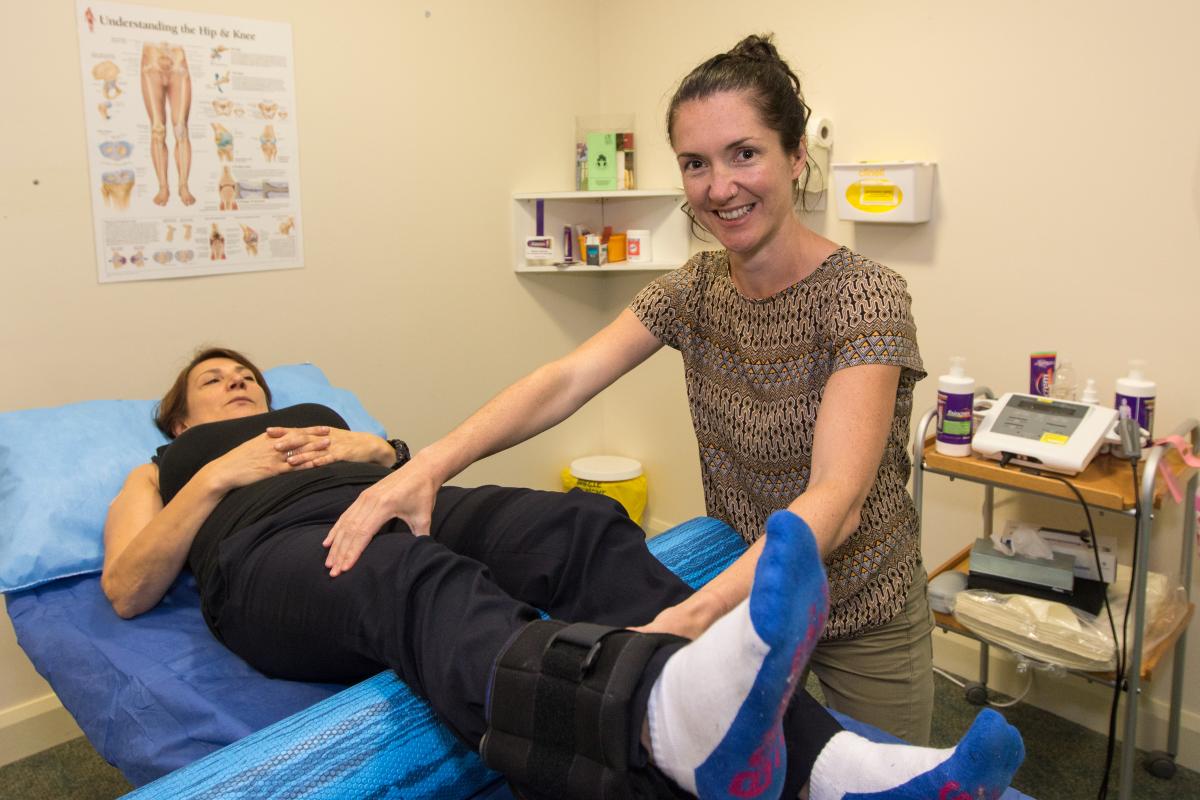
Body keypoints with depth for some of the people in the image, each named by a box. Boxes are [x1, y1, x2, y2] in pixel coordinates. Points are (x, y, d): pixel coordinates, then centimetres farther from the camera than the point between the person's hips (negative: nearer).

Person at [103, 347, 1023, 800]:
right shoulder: (161, 472, 34)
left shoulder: (314, 417, 41)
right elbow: (126, 589, 15)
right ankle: (673, 717, -71)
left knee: (583, 526, -28)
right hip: (272, 555, -3)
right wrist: (218, 476, 6)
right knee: (416, 578, -39)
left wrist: (373, 449, 8)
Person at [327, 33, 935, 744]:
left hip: (861, 622, -4)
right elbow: (565, 380, -18)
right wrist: (429, 466, -34)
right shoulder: (697, 289, -5)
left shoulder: (862, 296, -23)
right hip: (740, 597, 4)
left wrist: (687, 618, -50)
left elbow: (837, 498, -35)